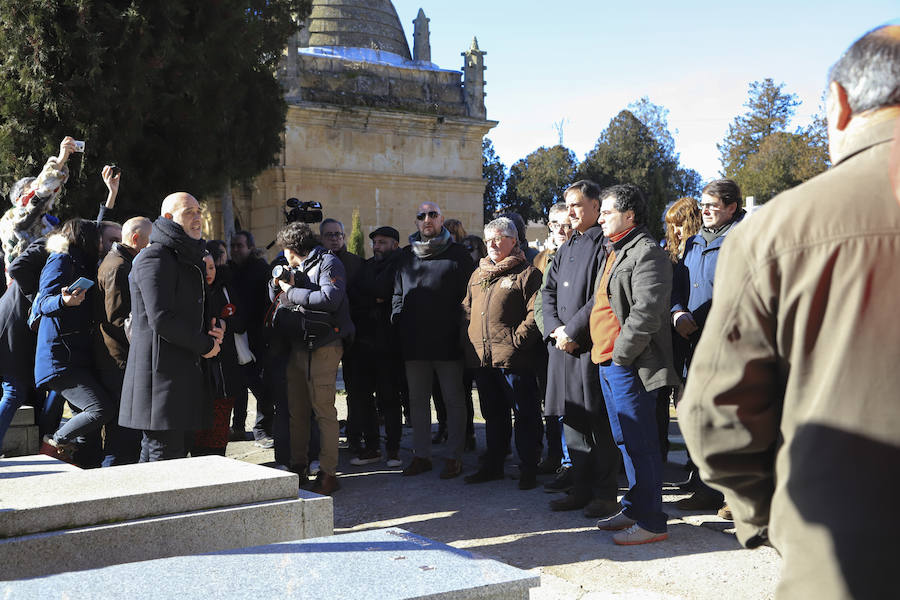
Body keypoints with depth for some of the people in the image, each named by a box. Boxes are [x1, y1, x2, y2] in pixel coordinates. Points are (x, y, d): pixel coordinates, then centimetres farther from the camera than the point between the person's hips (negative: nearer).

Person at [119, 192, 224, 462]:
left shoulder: (187, 258, 21)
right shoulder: (155, 258, -12)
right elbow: (161, 319, -20)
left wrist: (210, 329, 5)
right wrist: (205, 344, -10)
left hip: (183, 373, 10)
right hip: (160, 372, -10)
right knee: (166, 456, -8)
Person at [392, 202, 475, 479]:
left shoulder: (458, 254, 2)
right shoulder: (407, 255, 14)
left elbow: (469, 294, -1)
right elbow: (398, 293, 20)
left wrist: (460, 328, -9)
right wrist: (398, 320, 7)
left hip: (448, 341, -4)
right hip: (414, 342, 4)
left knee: (454, 399, 2)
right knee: (417, 399, 9)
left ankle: (455, 457, 8)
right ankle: (421, 455, 18)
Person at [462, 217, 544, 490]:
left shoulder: (527, 273, -4)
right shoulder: (478, 274, 18)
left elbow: (535, 312, -12)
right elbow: (467, 309, 24)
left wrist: (517, 339, -18)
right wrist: (471, 338, 11)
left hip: (514, 359, -7)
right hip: (482, 358, 7)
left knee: (525, 414, 0)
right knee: (493, 414, 16)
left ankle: (528, 469, 7)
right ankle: (493, 465, 26)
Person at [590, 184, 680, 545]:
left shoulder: (646, 252, -14)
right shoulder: (615, 251, 19)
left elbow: (647, 312, -23)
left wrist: (621, 354, -18)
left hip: (629, 366, -10)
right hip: (607, 361, 10)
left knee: (640, 443, -6)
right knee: (626, 442, 16)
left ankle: (651, 522, 0)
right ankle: (633, 509, 26)